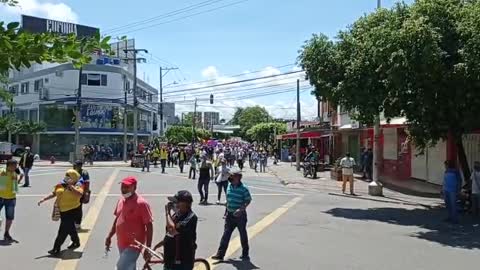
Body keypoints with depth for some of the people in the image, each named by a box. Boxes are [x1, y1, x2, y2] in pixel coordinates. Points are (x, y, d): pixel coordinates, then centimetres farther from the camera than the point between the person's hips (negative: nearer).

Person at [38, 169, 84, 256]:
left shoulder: (77, 187, -13)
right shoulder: (60, 185, 4)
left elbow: (80, 194, -33)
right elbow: (53, 194, 13)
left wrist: (71, 186, -30)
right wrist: (43, 199, 8)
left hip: (72, 210, -7)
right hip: (63, 211, 7)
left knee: (63, 230, -7)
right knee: (69, 227, 22)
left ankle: (56, 249, -1)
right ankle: (76, 242, 43)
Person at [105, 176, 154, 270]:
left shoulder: (141, 203, -18)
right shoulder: (121, 200, 6)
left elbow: (149, 226, -17)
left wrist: (148, 248, -18)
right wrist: (109, 237, 17)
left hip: (134, 245, -8)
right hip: (122, 244, 8)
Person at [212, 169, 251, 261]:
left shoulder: (243, 189, -14)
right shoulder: (229, 186, 4)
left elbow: (248, 200, -12)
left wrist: (241, 209, -24)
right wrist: (227, 212, 17)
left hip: (240, 215, -5)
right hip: (230, 215, 5)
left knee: (243, 235, 9)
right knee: (226, 234, 3)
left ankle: (245, 254, 24)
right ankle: (220, 254, 4)